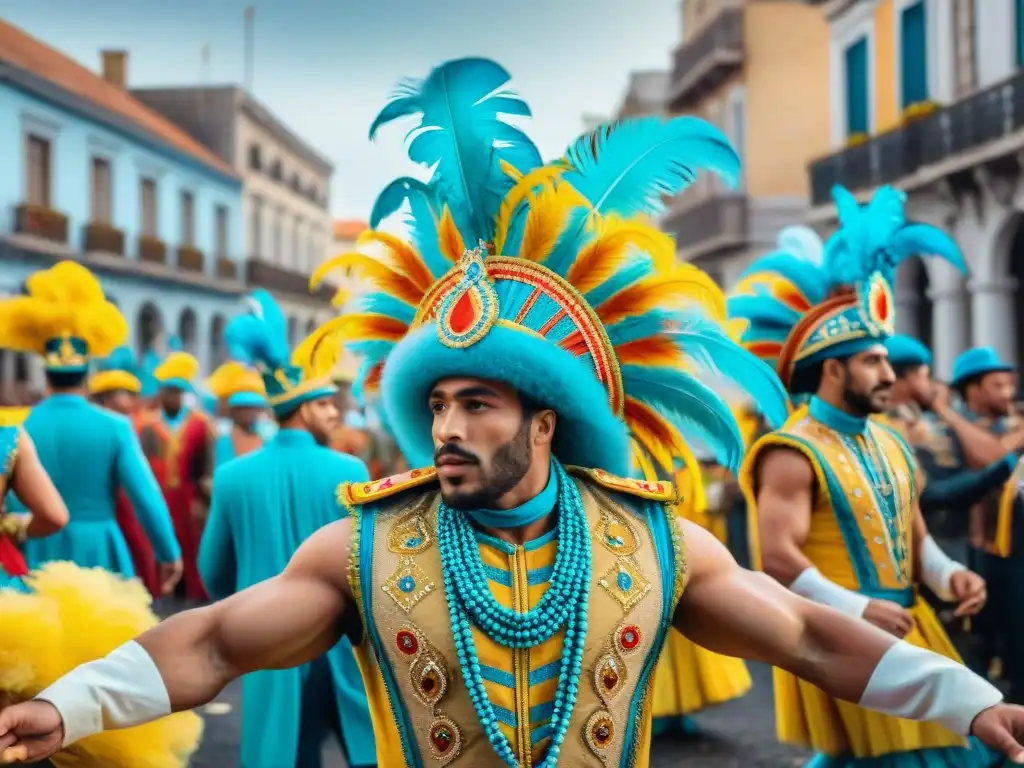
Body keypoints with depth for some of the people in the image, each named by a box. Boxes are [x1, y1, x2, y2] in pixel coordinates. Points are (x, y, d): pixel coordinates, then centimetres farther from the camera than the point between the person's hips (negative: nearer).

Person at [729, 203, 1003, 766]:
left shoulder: (891, 444, 12)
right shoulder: (793, 455, -13)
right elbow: (776, 557, -21)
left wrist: (947, 574, -2)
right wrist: (857, 609, -26)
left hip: (909, 632, 8)